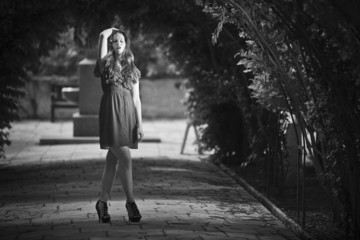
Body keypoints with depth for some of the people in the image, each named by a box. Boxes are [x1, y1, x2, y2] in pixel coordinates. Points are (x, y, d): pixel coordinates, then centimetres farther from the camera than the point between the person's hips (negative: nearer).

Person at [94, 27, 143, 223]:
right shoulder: (106, 63, 6)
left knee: (113, 160, 6)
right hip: (111, 111, -4)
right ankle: (130, 202, -8)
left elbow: (136, 98, 13)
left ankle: (102, 202, 12)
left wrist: (140, 124, 7)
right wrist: (111, 31, 16)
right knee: (125, 158, -12)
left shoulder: (132, 69, 17)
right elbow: (103, 36, -6)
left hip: (127, 112, 4)